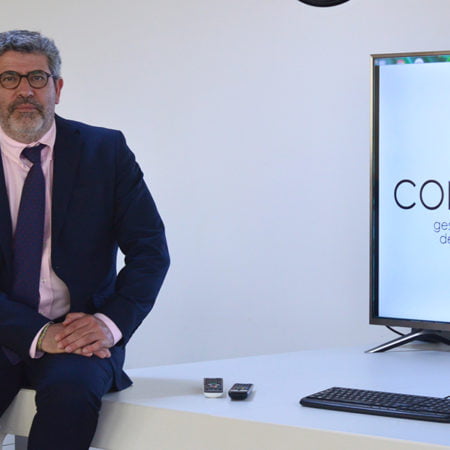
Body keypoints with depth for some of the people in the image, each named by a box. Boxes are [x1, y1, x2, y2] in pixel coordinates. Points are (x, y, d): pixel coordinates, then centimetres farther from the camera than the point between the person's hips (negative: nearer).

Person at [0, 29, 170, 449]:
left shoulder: (105, 150, 4)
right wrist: (37, 334, -18)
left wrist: (109, 323, -14)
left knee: (70, 389, -32)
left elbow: (150, 250, 1)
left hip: (81, 332, 0)